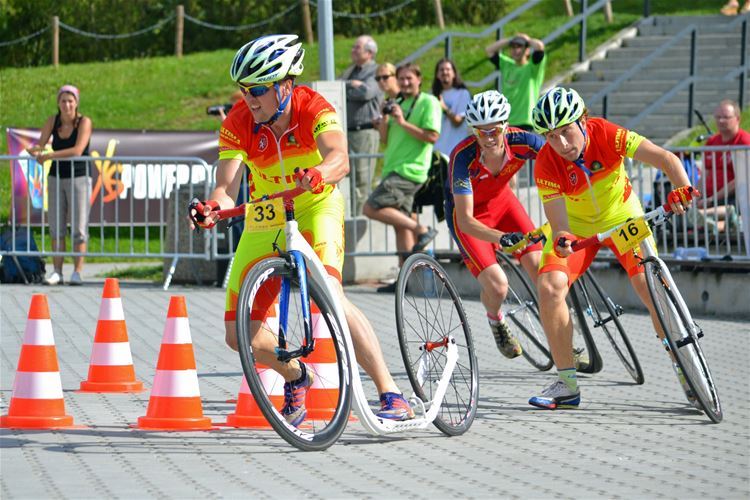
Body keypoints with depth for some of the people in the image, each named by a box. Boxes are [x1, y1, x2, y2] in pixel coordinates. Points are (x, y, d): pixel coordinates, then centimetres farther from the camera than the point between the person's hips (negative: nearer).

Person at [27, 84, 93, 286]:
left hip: (79, 178, -4)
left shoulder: (84, 122, -11)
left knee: (78, 228, -6)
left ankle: (77, 272, -4)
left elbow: (77, 150, -22)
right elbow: (40, 144, -1)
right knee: (56, 227, 3)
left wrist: (49, 155, -24)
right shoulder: (53, 121, 2)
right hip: (56, 178, 4)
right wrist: (35, 150, -24)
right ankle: (57, 272, 6)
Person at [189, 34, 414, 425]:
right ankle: (295, 376, 29)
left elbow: (339, 159, -42)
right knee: (240, 336, -4)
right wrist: (215, 205, -49)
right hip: (266, 222, 4)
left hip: (316, 208, -3)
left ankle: (391, 394, -28)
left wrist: (318, 174, -65)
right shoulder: (237, 124, -16)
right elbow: (227, 186, -25)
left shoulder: (313, 109, -23)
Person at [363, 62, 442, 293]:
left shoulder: (428, 102, -4)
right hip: (394, 170, 9)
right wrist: (384, 118, 1)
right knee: (401, 225, 8)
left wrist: (403, 123, -18)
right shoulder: (398, 104, 20)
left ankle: (421, 230, -14)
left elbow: (432, 136, -15)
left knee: (371, 208, -19)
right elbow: (385, 139, 19)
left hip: (409, 170, -9)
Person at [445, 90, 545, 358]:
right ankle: (496, 322, 18)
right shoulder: (463, 157, -36)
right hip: (467, 212, -3)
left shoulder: (520, 141, -28)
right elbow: (466, 221, -37)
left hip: (501, 201, 4)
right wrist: (500, 237, -54)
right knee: (497, 285, -19)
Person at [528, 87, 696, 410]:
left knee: (653, 290, -17)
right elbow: (558, 219, -30)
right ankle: (567, 384, -9)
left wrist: (682, 188, -55)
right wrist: (561, 239, -54)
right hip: (577, 227, 1)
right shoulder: (546, 163, -26)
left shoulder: (607, 136, -29)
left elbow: (665, 158, -36)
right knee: (549, 287, -20)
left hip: (622, 218, -1)